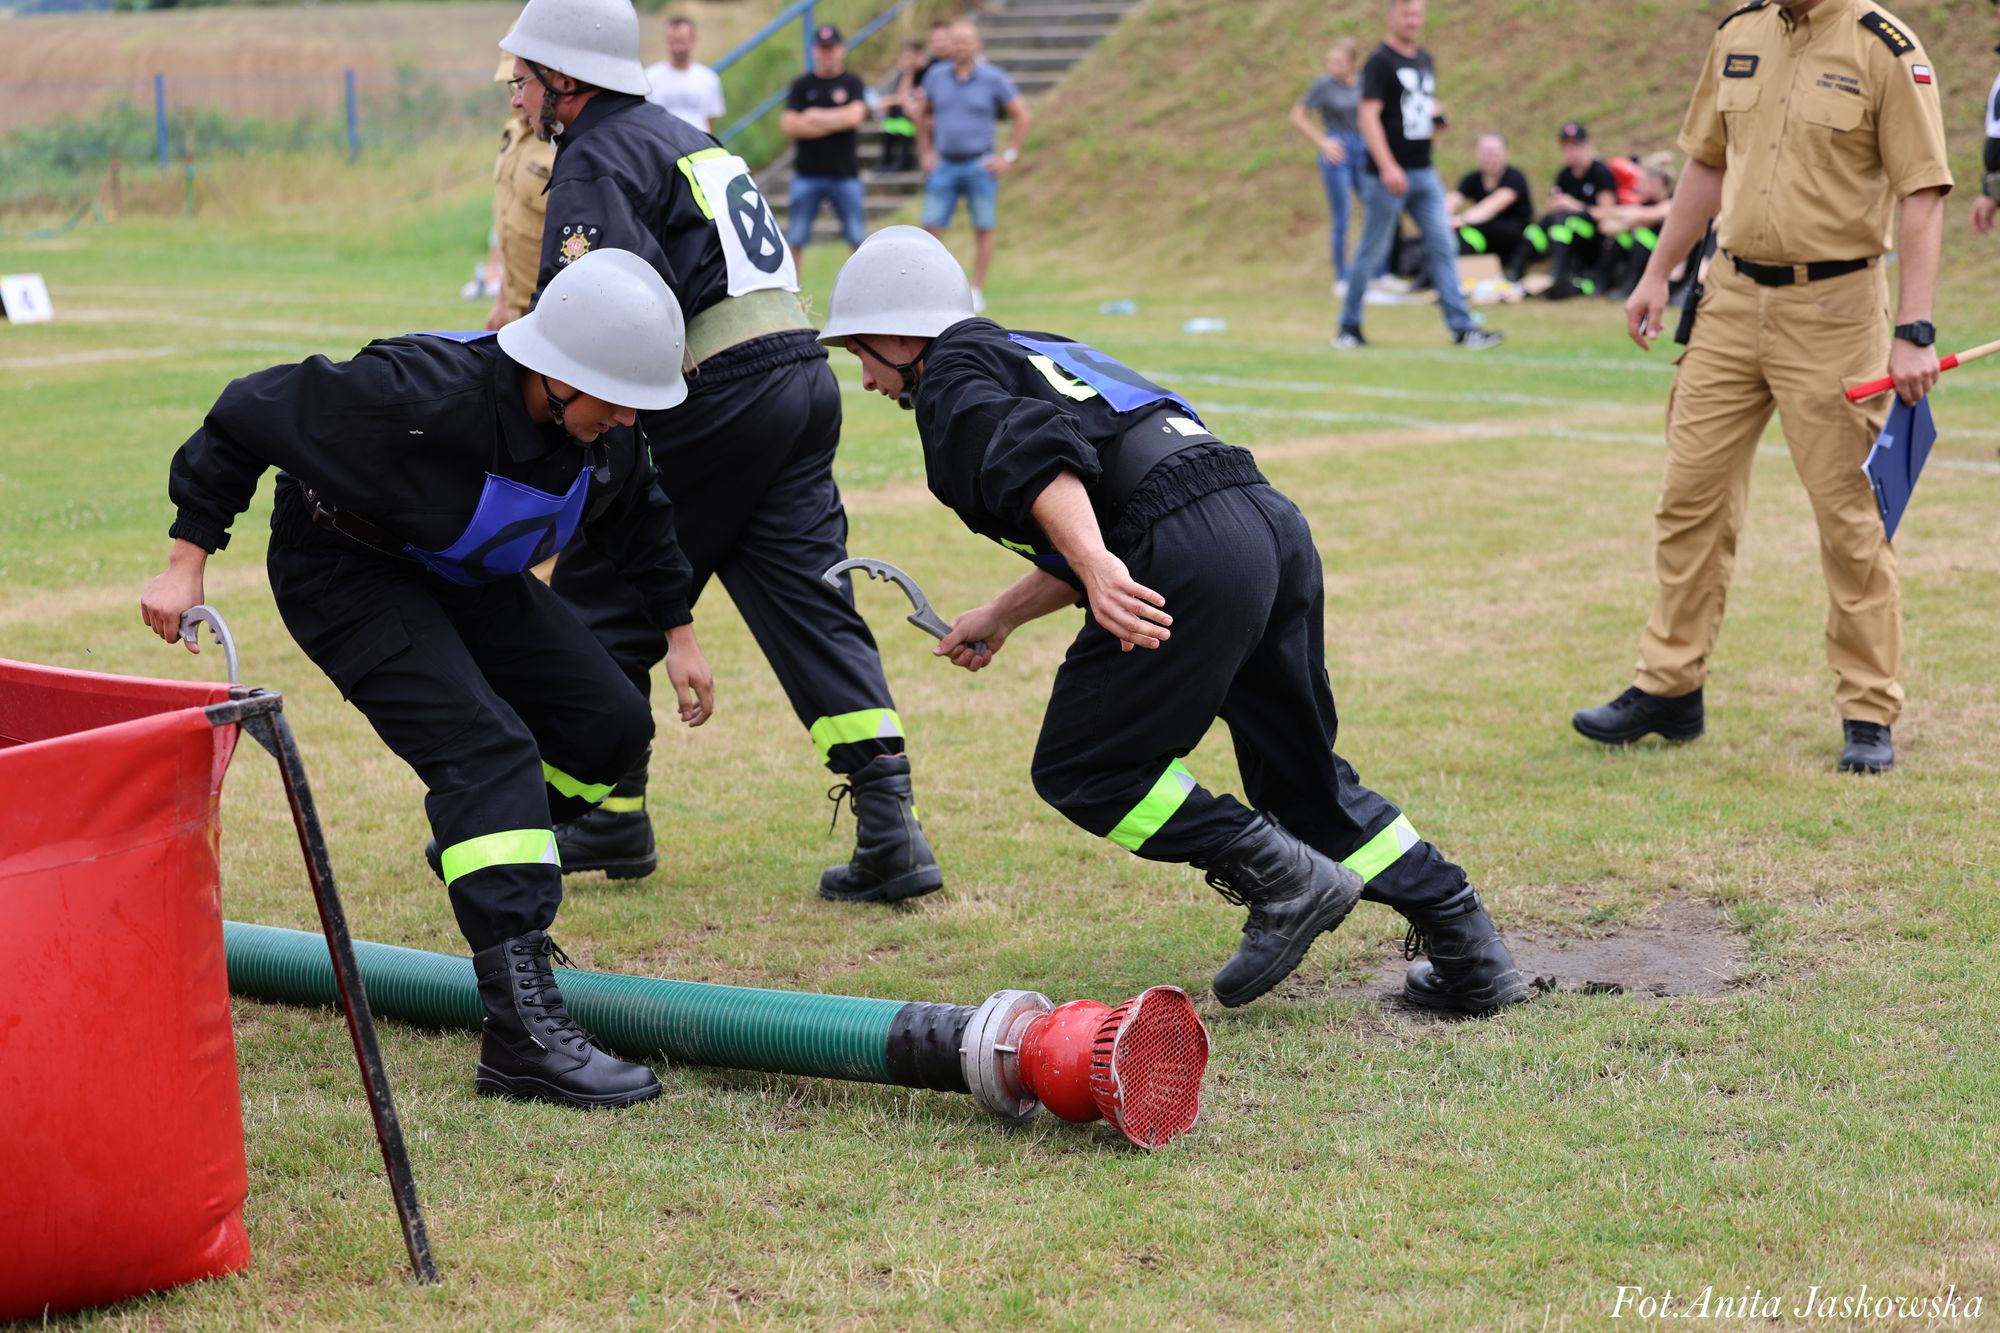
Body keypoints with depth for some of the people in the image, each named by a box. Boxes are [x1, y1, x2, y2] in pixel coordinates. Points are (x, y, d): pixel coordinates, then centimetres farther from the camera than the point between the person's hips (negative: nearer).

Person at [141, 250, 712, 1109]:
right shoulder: (422, 395, -37)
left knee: (609, 727, 2)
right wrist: (188, 562, -24)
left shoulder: (605, 428, -15)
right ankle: (520, 1032, -31)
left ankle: (477, 852, 31)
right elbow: (250, 414, -27)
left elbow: (636, 513, 10)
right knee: (486, 748, -25)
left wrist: (676, 631, 14)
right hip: (347, 575, -8)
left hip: (463, 579, 8)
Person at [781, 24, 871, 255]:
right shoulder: (802, 85, 6)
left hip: (845, 175, -1)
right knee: (796, 239, 2)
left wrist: (814, 116, -5)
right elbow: (788, 124, -5)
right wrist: (835, 122, -8)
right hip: (807, 173, 1)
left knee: (858, 237, 2)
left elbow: (854, 115, -13)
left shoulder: (853, 83, 4)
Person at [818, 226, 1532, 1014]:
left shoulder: (953, 381, 6)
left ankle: (1284, 879, -1)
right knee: (1304, 774, 19)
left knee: (1082, 769, 6)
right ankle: (1471, 955, 15)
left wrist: (1095, 566, -30)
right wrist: (1000, 618, 41)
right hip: (1277, 525, 9)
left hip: (1191, 553, -9)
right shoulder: (1031, 352, 33)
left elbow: (1036, 453, -17)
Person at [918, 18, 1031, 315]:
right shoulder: (936, 76, 5)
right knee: (931, 228, -4)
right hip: (943, 165, 2)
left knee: (983, 229, 1)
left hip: (980, 165, -2)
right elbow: (923, 115, 19)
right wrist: (925, 154, 11)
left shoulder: (993, 79, -4)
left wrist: (1008, 156, -3)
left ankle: (977, 291, 9)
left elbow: (1022, 116, 2)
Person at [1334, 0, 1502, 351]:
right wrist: (1387, 167, -27)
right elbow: (1368, 116, -17)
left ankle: (1461, 326, -2)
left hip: (1424, 173, 7)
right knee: (1372, 253, 1)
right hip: (1388, 174, -7)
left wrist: (1434, 112, 4)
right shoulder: (1380, 62, -9)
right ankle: (1348, 327, 13)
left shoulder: (1426, 61, 15)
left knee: (1443, 246, -1)